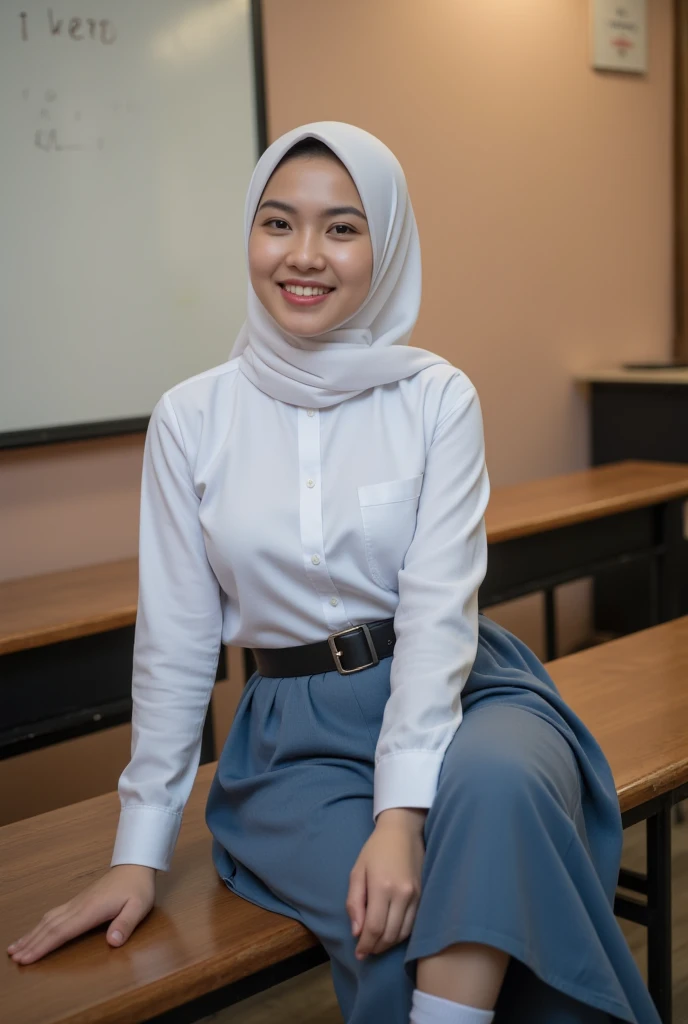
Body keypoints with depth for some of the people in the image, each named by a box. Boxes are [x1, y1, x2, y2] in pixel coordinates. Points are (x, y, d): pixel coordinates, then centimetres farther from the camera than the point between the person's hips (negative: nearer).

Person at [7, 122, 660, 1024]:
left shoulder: (438, 399, -3)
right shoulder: (193, 418, -1)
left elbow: (438, 611, -12)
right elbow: (174, 638, 2)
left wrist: (403, 813, -25)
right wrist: (140, 850, 2)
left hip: (456, 695, 0)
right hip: (299, 735, 0)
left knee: (497, 783, -35)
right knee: (394, 935, -28)